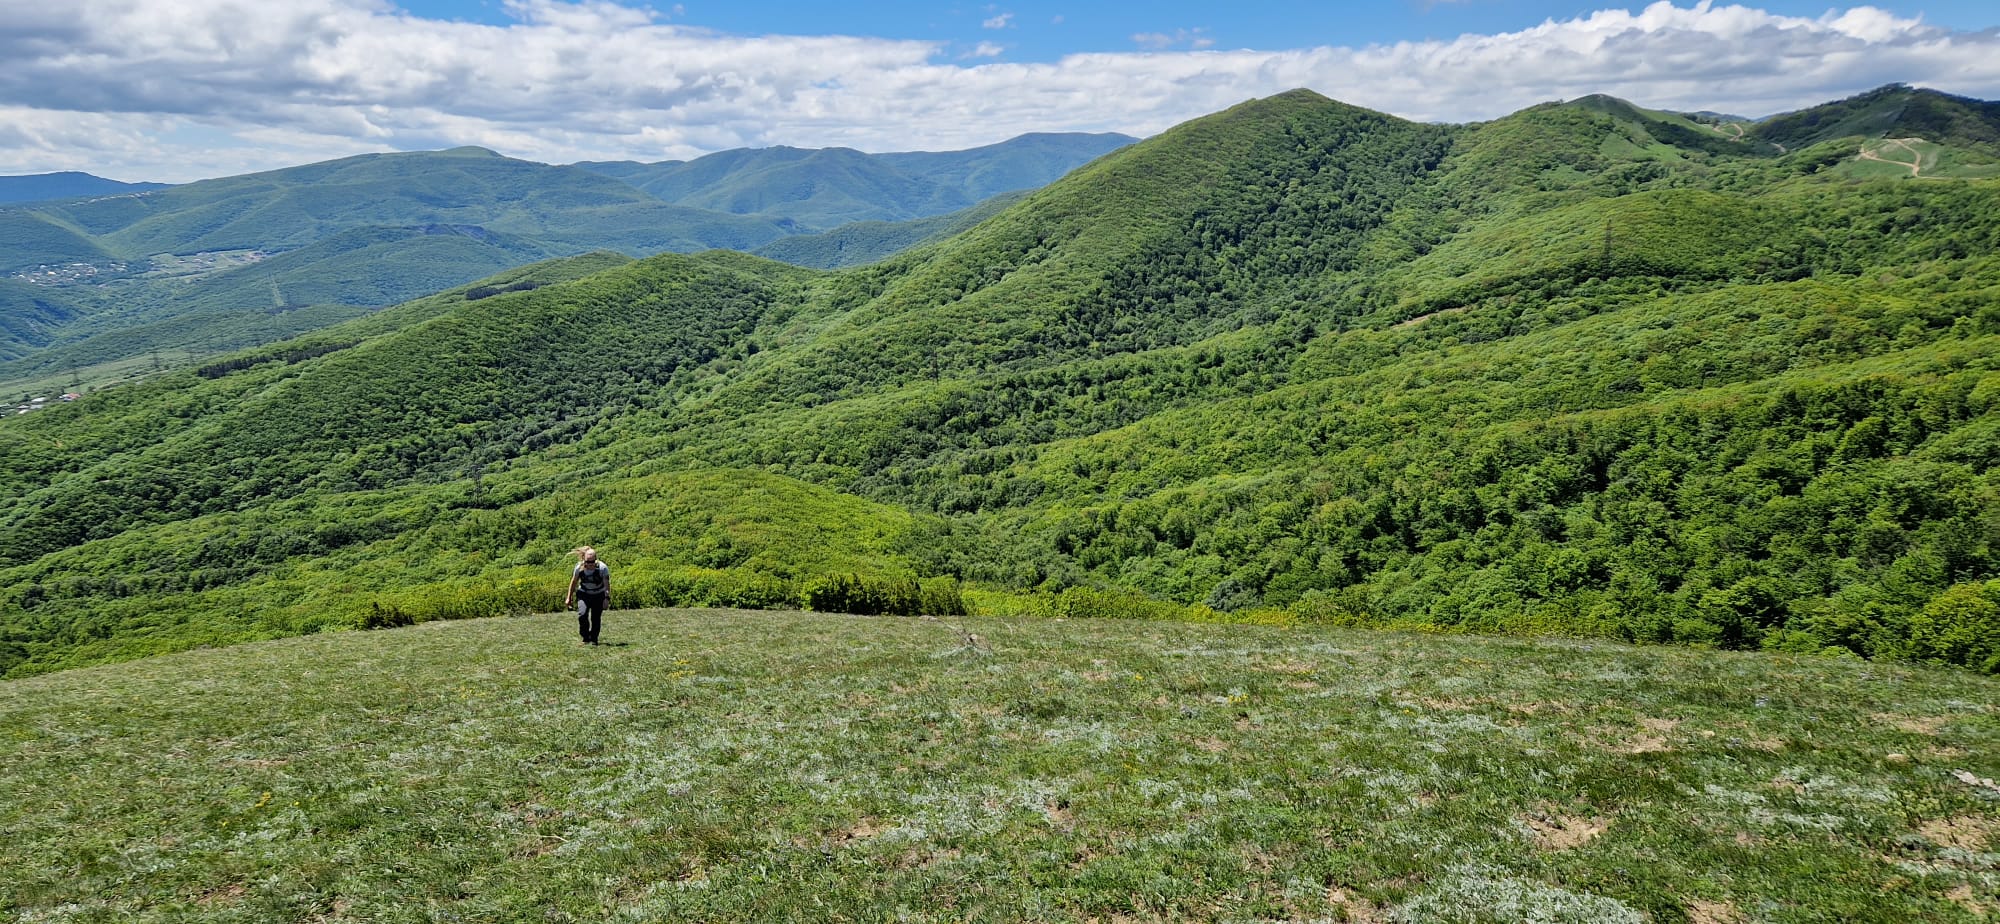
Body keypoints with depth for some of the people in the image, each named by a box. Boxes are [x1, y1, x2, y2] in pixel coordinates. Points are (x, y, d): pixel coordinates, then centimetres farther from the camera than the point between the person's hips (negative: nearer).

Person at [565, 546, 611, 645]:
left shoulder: (602, 568, -24)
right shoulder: (579, 567, -17)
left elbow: (607, 584, -28)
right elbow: (574, 582, -2)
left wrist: (607, 597, -40)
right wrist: (569, 597, 3)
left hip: (598, 595, -1)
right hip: (583, 594, 1)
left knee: (596, 618, -5)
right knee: (582, 614, -18)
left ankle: (594, 639, 16)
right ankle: (586, 638, -1)